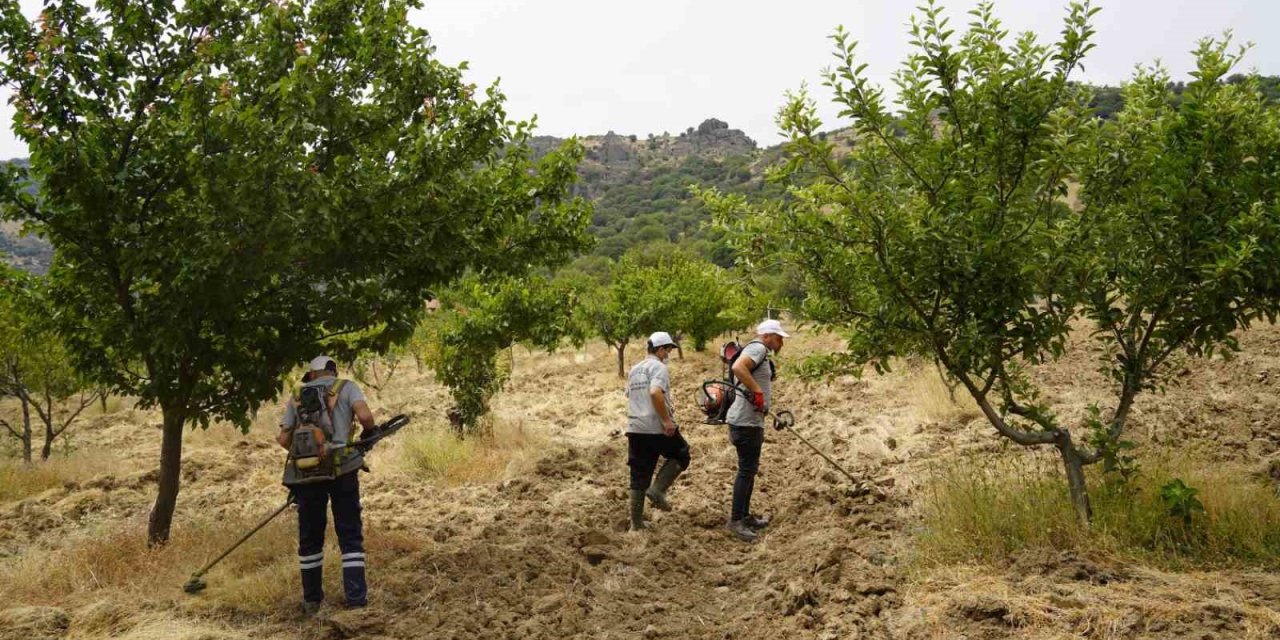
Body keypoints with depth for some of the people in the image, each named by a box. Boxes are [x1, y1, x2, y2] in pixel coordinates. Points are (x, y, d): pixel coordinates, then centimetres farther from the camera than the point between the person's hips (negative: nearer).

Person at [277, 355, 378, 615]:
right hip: (343, 470, -2)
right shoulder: (346, 388, 6)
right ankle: (356, 596, 2)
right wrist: (371, 431, 9)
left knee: (310, 537, 13)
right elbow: (365, 415, -12)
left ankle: (312, 599, 20)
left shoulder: (298, 396, 14)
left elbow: (284, 439, 8)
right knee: (350, 535, 6)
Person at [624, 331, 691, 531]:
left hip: (635, 428, 8)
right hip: (657, 428, -8)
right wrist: (667, 420, -23)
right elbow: (655, 393, -26)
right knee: (681, 455, 15)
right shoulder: (658, 367, -10)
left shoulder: (634, 370, 18)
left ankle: (637, 522, 11)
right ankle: (658, 490, 0)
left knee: (639, 477, 10)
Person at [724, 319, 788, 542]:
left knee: (750, 469, 16)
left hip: (752, 421, 11)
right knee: (746, 470, -7)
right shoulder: (757, 348, -12)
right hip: (746, 421, -11)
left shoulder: (762, 354, 20)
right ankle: (736, 521, -4)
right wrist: (757, 392, -27)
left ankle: (745, 516, 24)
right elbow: (738, 367, -31)